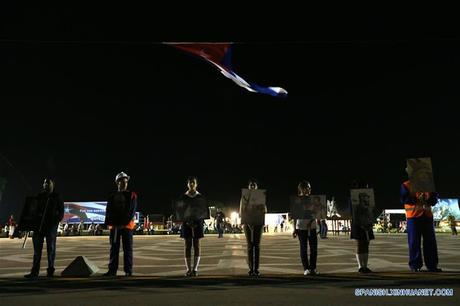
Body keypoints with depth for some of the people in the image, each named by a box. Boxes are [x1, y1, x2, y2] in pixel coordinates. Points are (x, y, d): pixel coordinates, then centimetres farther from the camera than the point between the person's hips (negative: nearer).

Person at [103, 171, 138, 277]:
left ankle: (128, 271, 5)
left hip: (127, 225, -3)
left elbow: (131, 211, -4)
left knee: (127, 248, 0)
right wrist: (110, 223, -9)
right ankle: (112, 270, 16)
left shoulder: (132, 195, 4)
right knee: (114, 248, 8)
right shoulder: (112, 196, 11)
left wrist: (124, 222, -14)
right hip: (114, 226, 3)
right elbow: (109, 211, 6)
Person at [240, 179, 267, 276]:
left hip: (258, 222, 0)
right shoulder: (244, 197, 7)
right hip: (247, 223, 0)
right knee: (249, 245, 0)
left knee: (257, 245, -1)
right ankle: (251, 268, 4)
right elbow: (241, 211, 6)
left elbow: (264, 210, 4)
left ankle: (256, 268, 3)